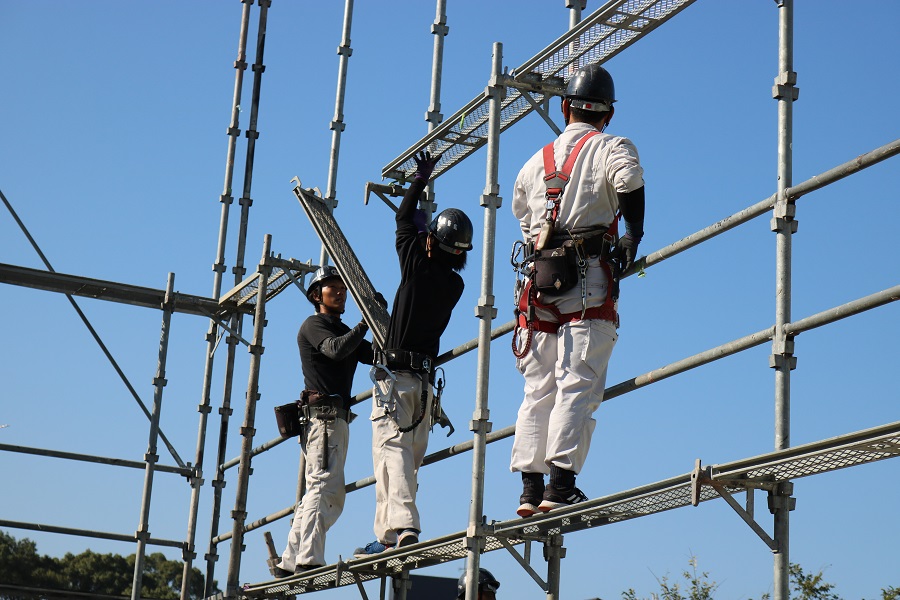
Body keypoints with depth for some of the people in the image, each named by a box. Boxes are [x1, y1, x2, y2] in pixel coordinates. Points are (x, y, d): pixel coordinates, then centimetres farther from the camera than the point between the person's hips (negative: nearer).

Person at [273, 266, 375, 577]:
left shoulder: (342, 331, 27)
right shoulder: (314, 325, 1)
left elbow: (377, 355, 13)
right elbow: (336, 350, -21)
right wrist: (364, 324, -16)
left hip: (337, 420, 10)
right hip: (323, 414, -10)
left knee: (322, 494, 9)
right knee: (325, 487, -19)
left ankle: (289, 562, 11)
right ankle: (309, 560, -27)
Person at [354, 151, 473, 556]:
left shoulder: (419, 264, -10)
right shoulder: (455, 284, 7)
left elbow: (404, 220, 4)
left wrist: (421, 179, 18)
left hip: (396, 372, -7)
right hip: (426, 376, 7)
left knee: (391, 449, -15)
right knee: (410, 456, 11)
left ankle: (401, 527, -29)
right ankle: (389, 532, 12)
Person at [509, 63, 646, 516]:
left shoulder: (536, 162, 20)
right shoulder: (611, 149, 5)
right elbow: (628, 178, -17)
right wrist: (633, 236, -9)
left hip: (539, 279, 5)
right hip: (588, 279, -5)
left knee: (538, 390, 7)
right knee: (578, 384, -7)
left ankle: (530, 487, 2)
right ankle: (560, 483, -15)